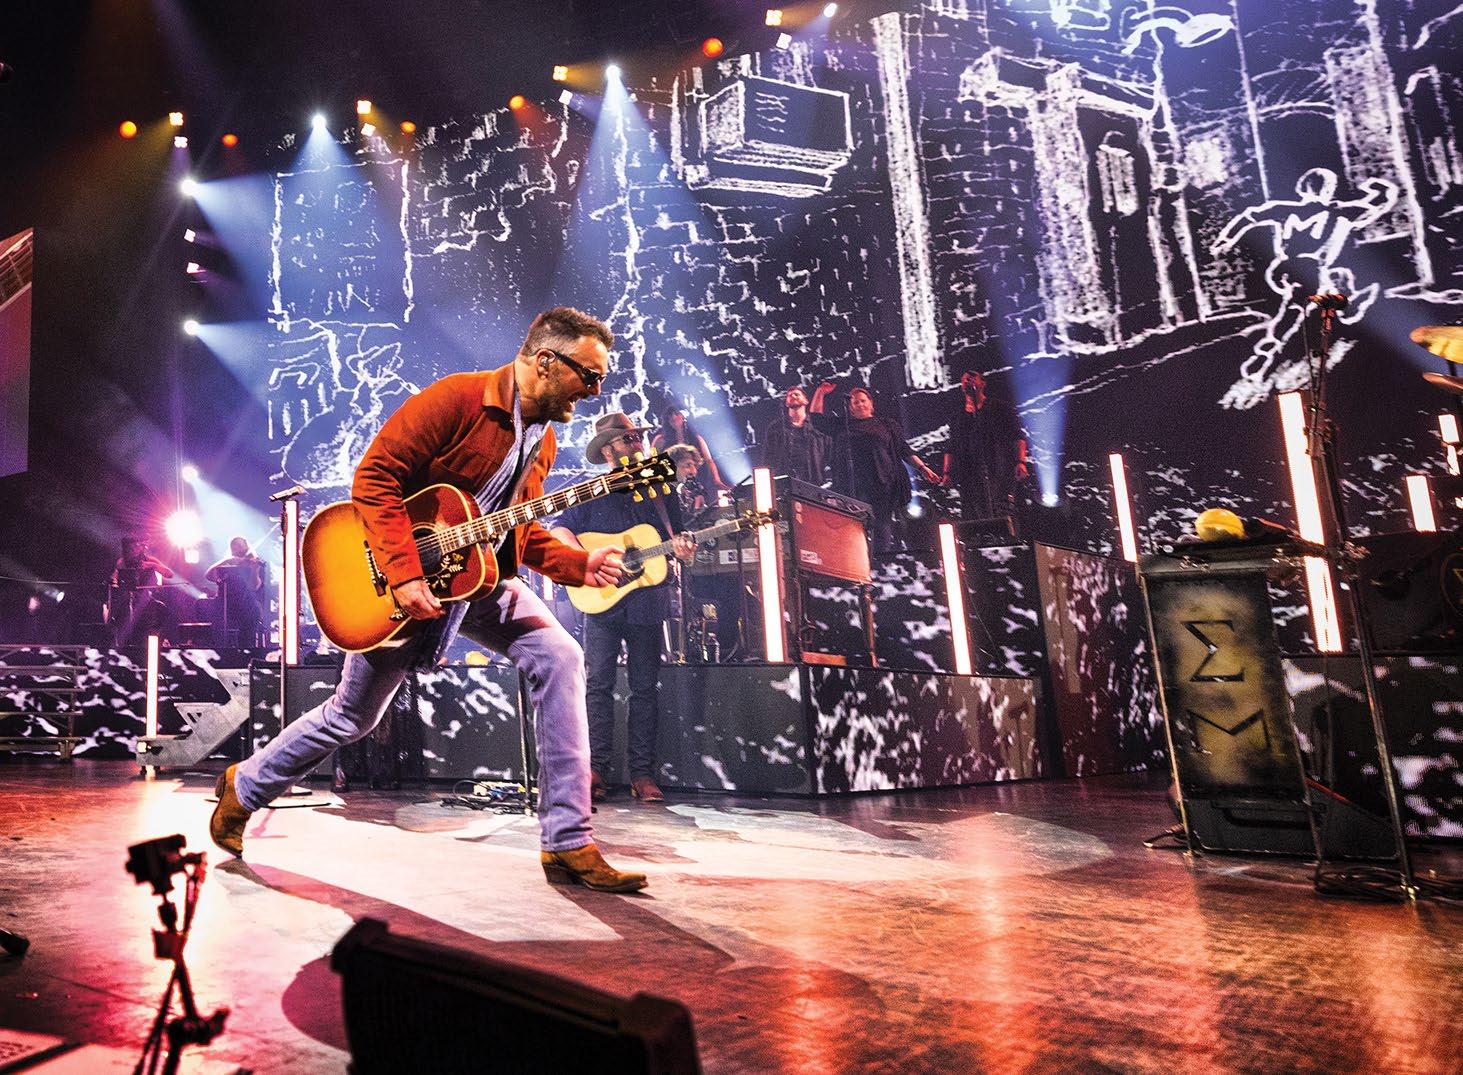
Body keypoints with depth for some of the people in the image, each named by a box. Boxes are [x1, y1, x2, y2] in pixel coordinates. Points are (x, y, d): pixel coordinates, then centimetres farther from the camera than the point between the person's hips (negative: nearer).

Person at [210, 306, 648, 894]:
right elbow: (374, 477, -21)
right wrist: (404, 575, -28)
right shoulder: (457, 398, -20)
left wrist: (579, 564, -6)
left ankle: (568, 845, -12)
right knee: (353, 714, 7)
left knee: (559, 659, -16)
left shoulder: (541, 439, 4)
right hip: (401, 579, -6)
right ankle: (244, 787, 39)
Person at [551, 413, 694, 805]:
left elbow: (678, 538, 16)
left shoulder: (659, 490, 14)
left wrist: (683, 548, -8)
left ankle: (642, 774, 8)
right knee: (599, 684, -4)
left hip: (647, 603, 2)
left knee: (645, 688, 3)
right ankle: (596, 769, 3)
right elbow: (559, 530, 0)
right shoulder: (591, 494, 8)